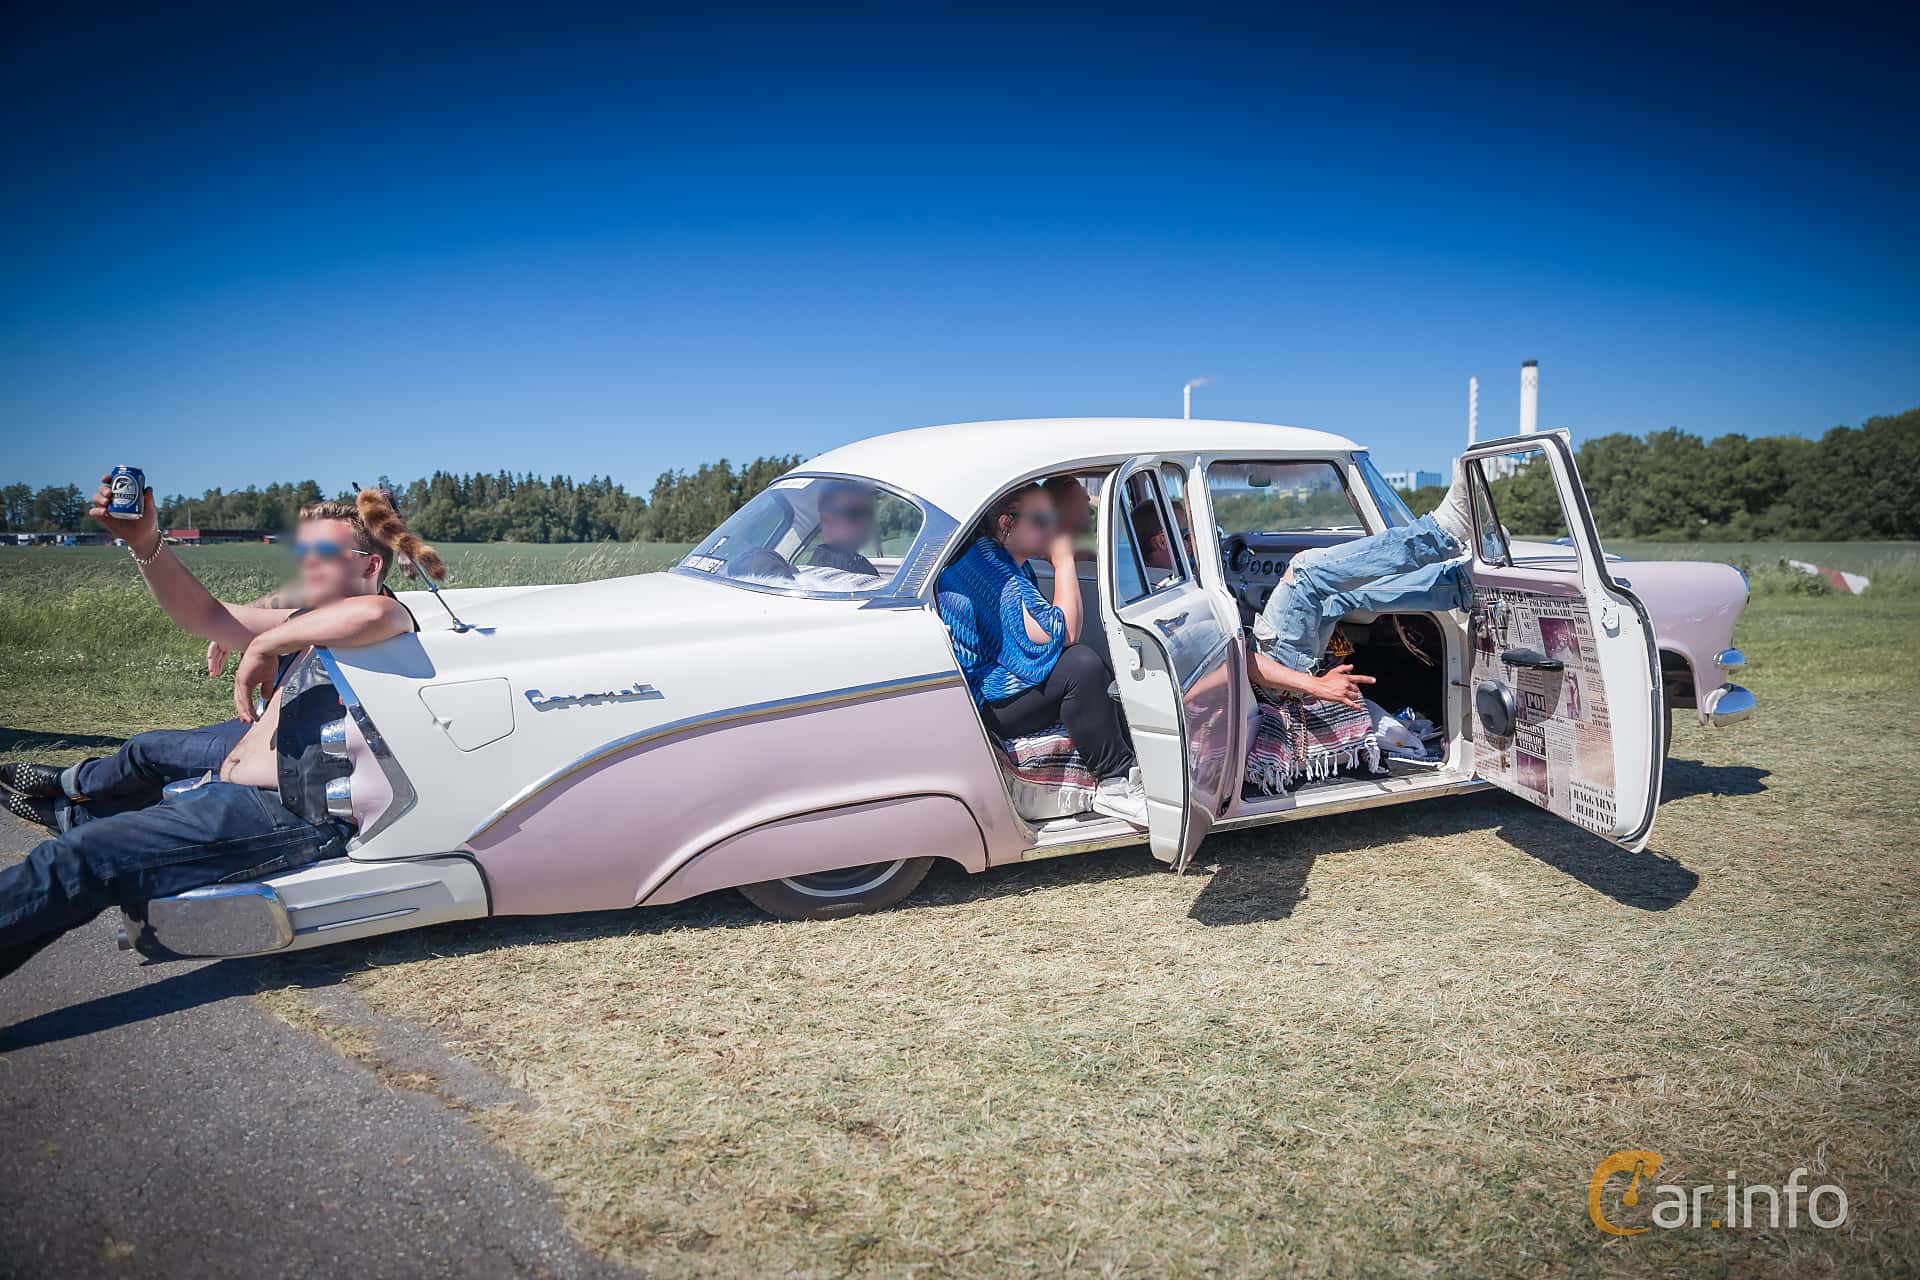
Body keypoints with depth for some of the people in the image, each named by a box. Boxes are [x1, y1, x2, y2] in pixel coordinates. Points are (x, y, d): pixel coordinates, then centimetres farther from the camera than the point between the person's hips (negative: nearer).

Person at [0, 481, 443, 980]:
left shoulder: (388, 618, -7)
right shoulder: (307, 624, 22)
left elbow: (373, 612, -34)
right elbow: (206, 615, 16)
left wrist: (265, 646, -20)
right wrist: (145, 543, 2)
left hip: (290, 813, -10)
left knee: (76, 859, -16)